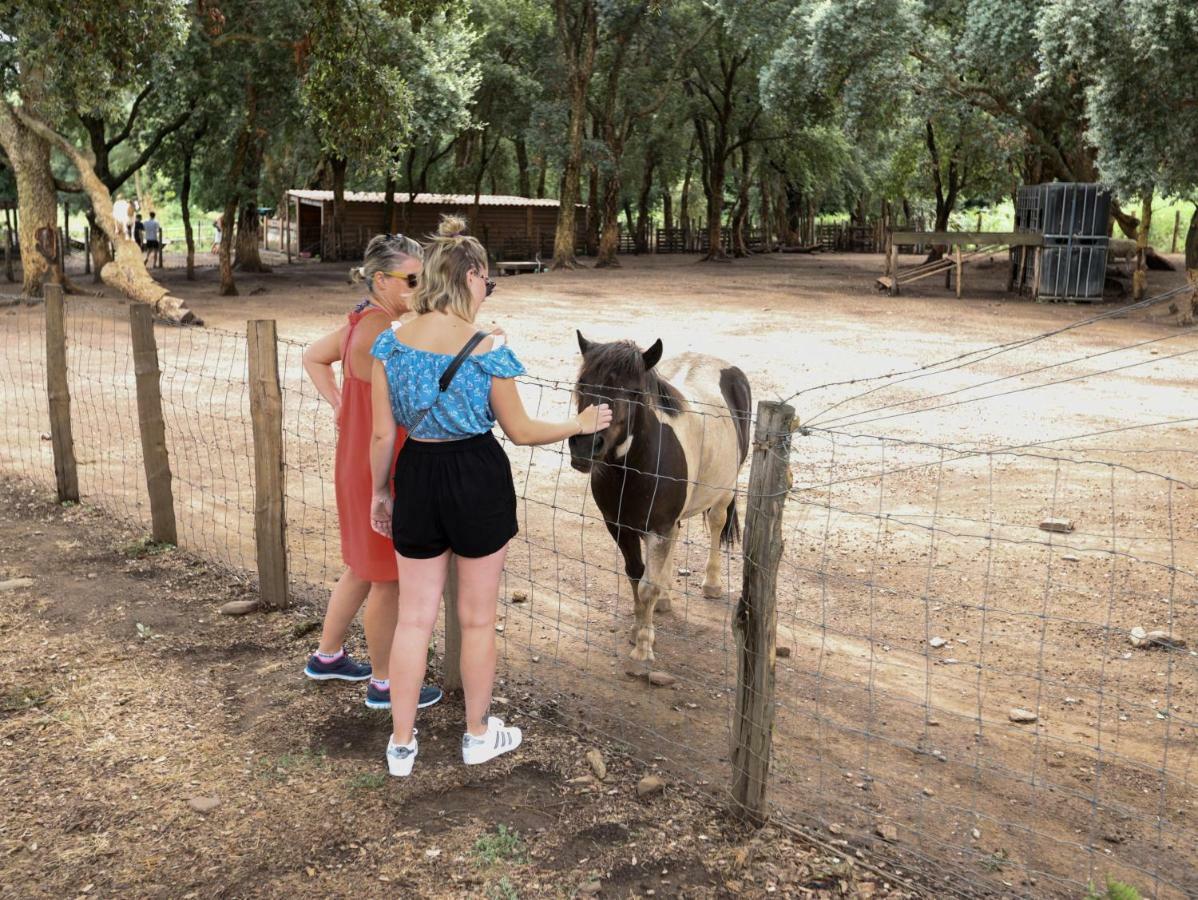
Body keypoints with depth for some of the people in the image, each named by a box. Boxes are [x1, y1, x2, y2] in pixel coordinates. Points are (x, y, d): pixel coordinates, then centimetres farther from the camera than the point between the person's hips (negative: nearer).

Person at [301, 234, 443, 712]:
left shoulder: (362, 323, 8)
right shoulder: (380, 332, -23)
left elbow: (313, 357, 20)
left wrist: (337, 405, 13)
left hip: (360, 467, 10)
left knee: (362, 567, 24)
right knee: (388, 578, 4)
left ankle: (327, 656, 38)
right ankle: (384, 684, 19)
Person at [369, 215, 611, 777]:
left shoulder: (391, 344, -4)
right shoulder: (488, 348, -14)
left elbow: (382, 435, -2)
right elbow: (520, 432, -6)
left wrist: (379, 493, 12)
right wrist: (580, 425, 9)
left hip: (416, 478, 3)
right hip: (478, 479, -3)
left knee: (414, 618, 14)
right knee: (477, 618, 14)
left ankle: (401, 745, 24)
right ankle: (478, 735, 30)